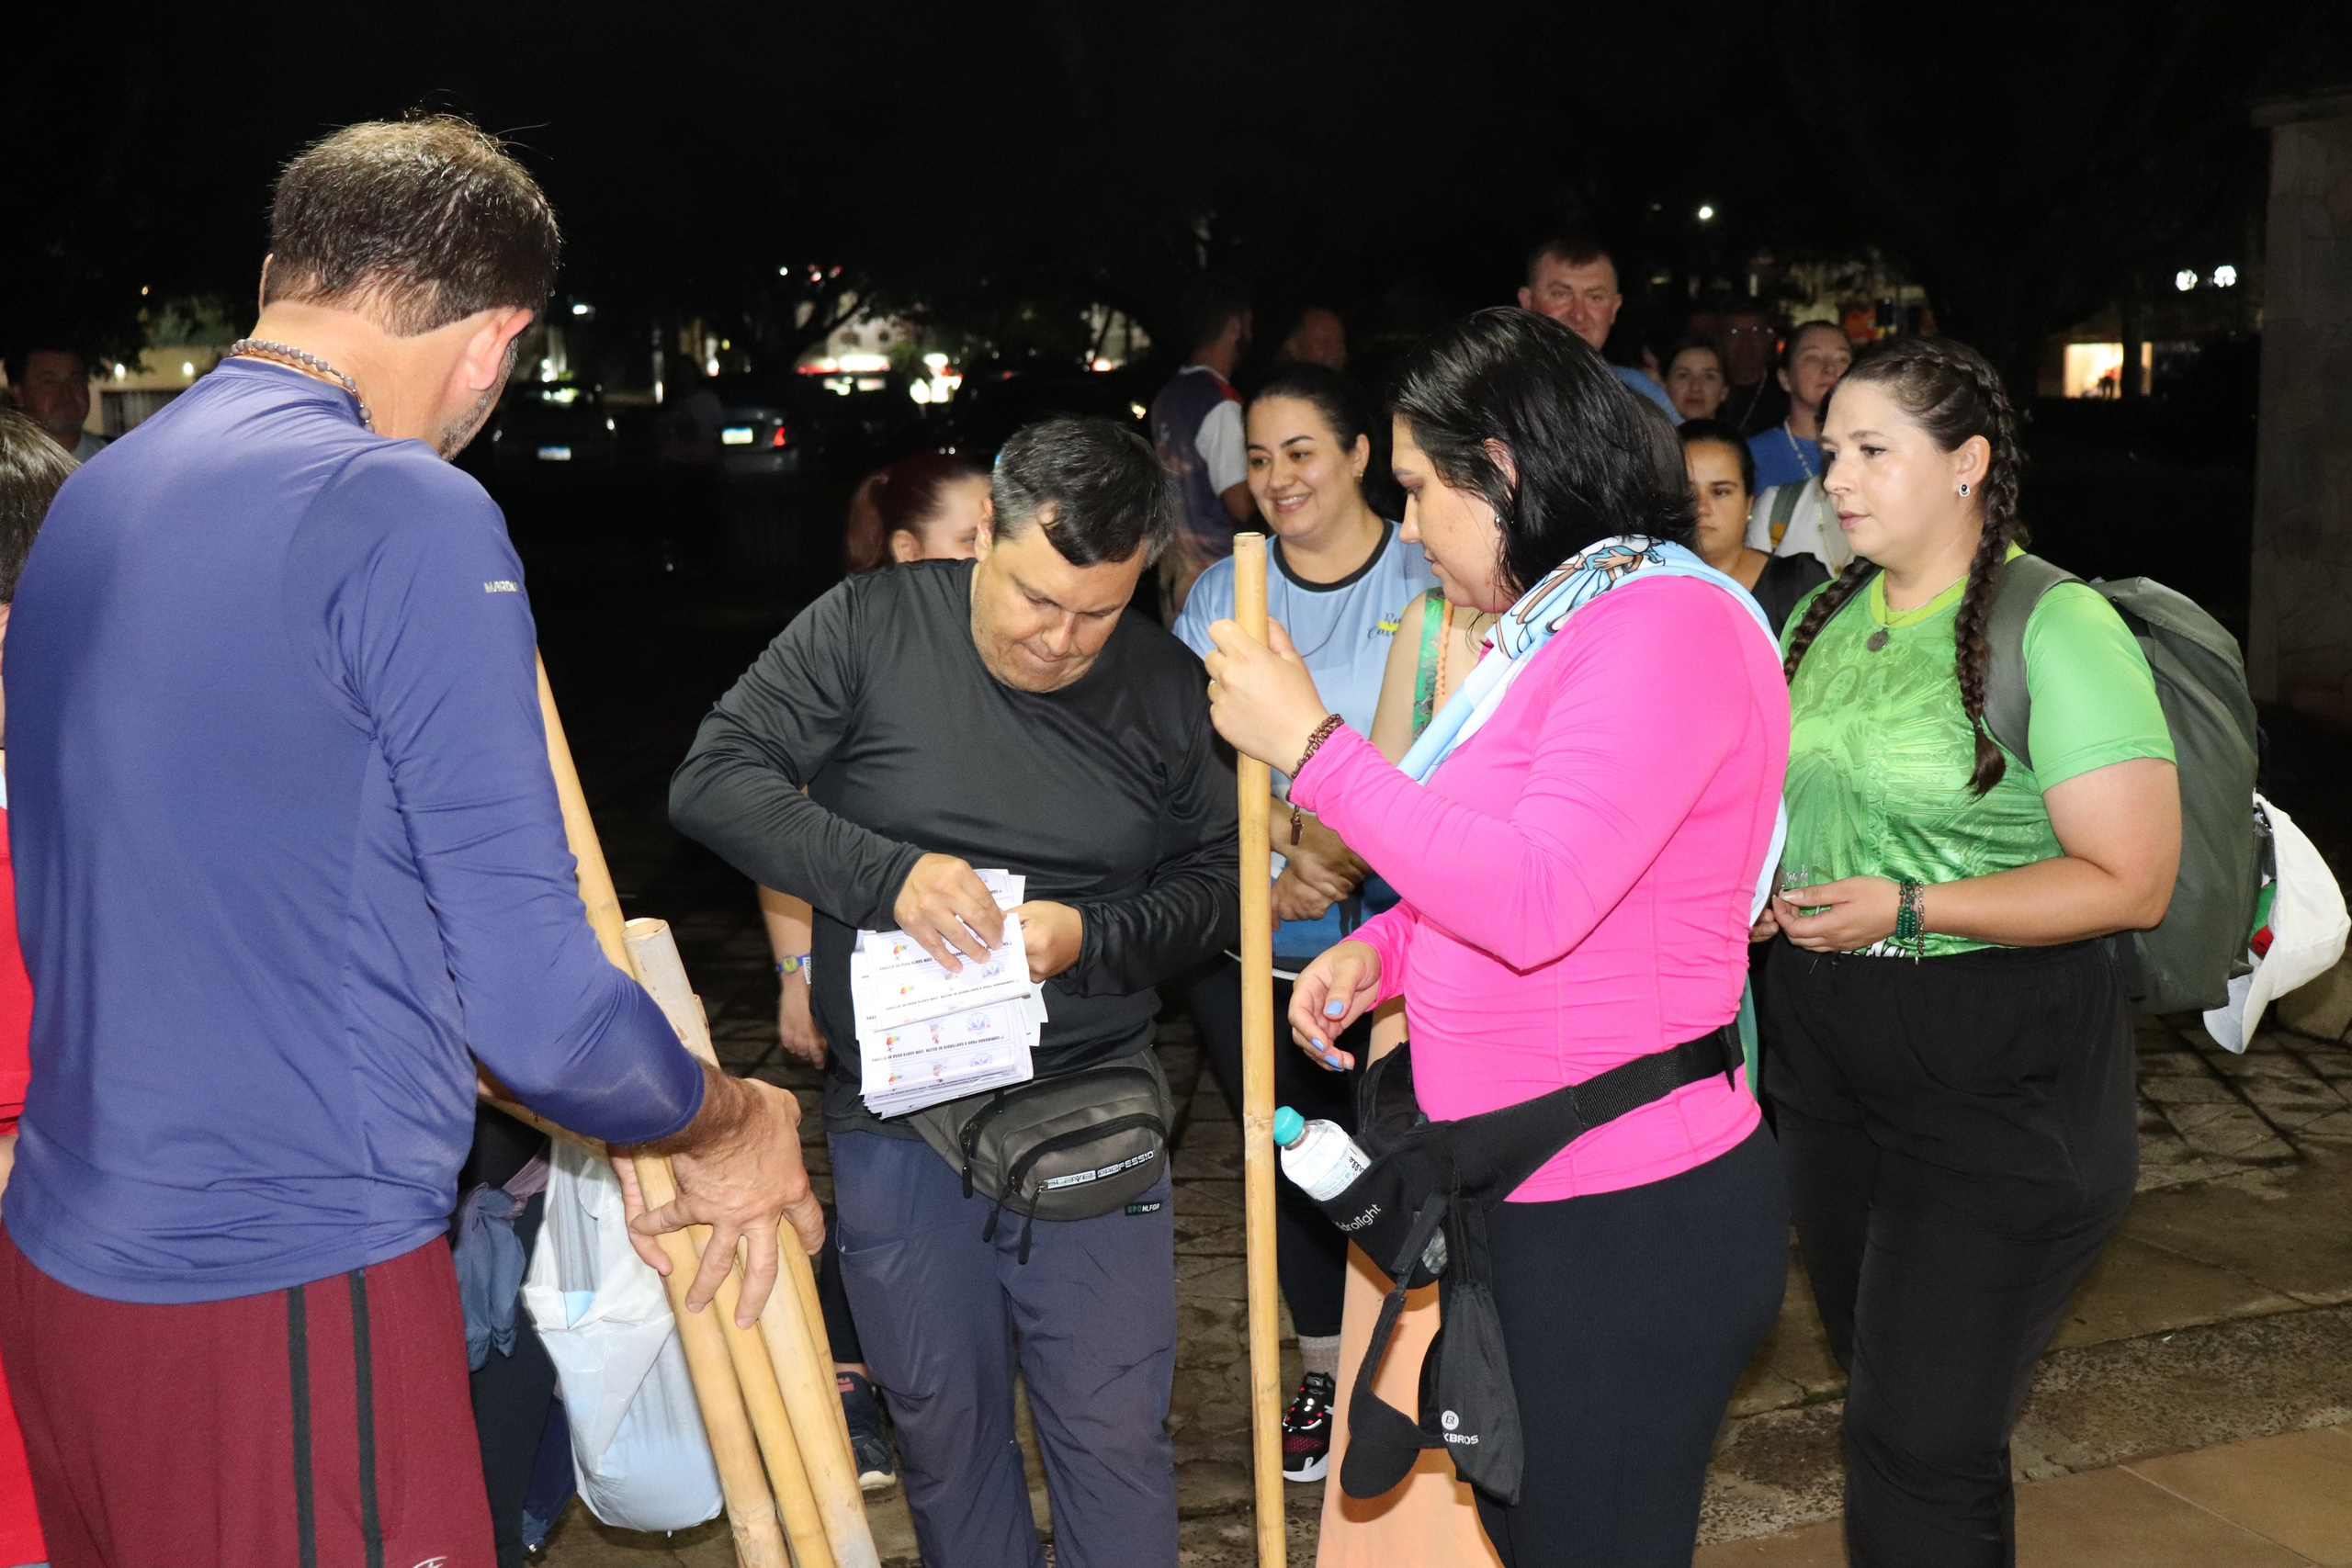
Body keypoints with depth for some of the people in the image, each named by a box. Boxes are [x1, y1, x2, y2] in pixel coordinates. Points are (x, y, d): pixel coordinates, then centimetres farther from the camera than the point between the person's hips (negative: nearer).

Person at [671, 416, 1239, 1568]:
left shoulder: (1164, 687, 0)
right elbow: (713, 779, -10)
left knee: (1115, 1429, 4)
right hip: (896, 1119, 0)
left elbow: (1218, 883, 5)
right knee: (943, 1423, 14)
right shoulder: (868, 629, -5)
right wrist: (885, 875, -23)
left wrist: (1088, 937, -14)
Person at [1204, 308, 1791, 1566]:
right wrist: (1382, 945, 6)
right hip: (1534, 1210, 10)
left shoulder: (1669, 625, -19)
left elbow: (1533, 899, -28)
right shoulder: (1561, 625, 12)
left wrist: (1310, 745, -22)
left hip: (1631, 1226, -10)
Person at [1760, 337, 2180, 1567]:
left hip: (1997, 1071, -7)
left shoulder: (2057, 627, -13)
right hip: (1822, 1051, 7)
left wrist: (1906, 908, -23)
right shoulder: (1823, 616, 8)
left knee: (1922, 1446, -5)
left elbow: (2132, 880, -17)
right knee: (1873, 1385, 19)